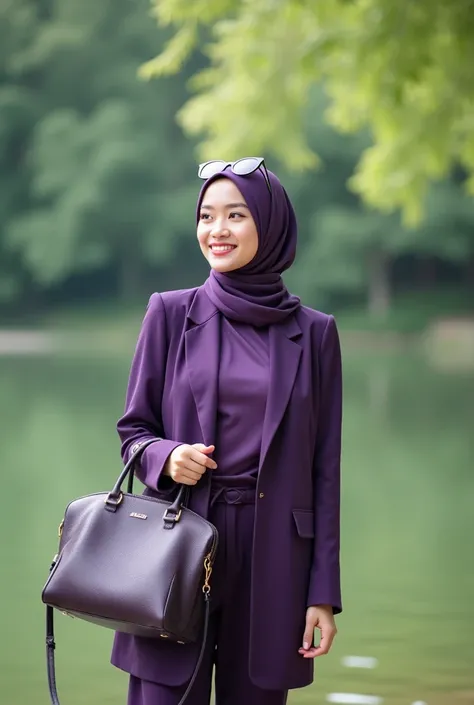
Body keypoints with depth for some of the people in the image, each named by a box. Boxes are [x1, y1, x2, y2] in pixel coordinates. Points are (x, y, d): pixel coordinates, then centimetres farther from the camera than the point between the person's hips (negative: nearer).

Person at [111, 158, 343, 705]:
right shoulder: (170, 314, 5)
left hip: (272, 554, 1)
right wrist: (166, 457, -14)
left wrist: (323, 593, 0)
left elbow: (324, 471, 5)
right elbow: (133, 430, 10)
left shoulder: (312, 333, 5)